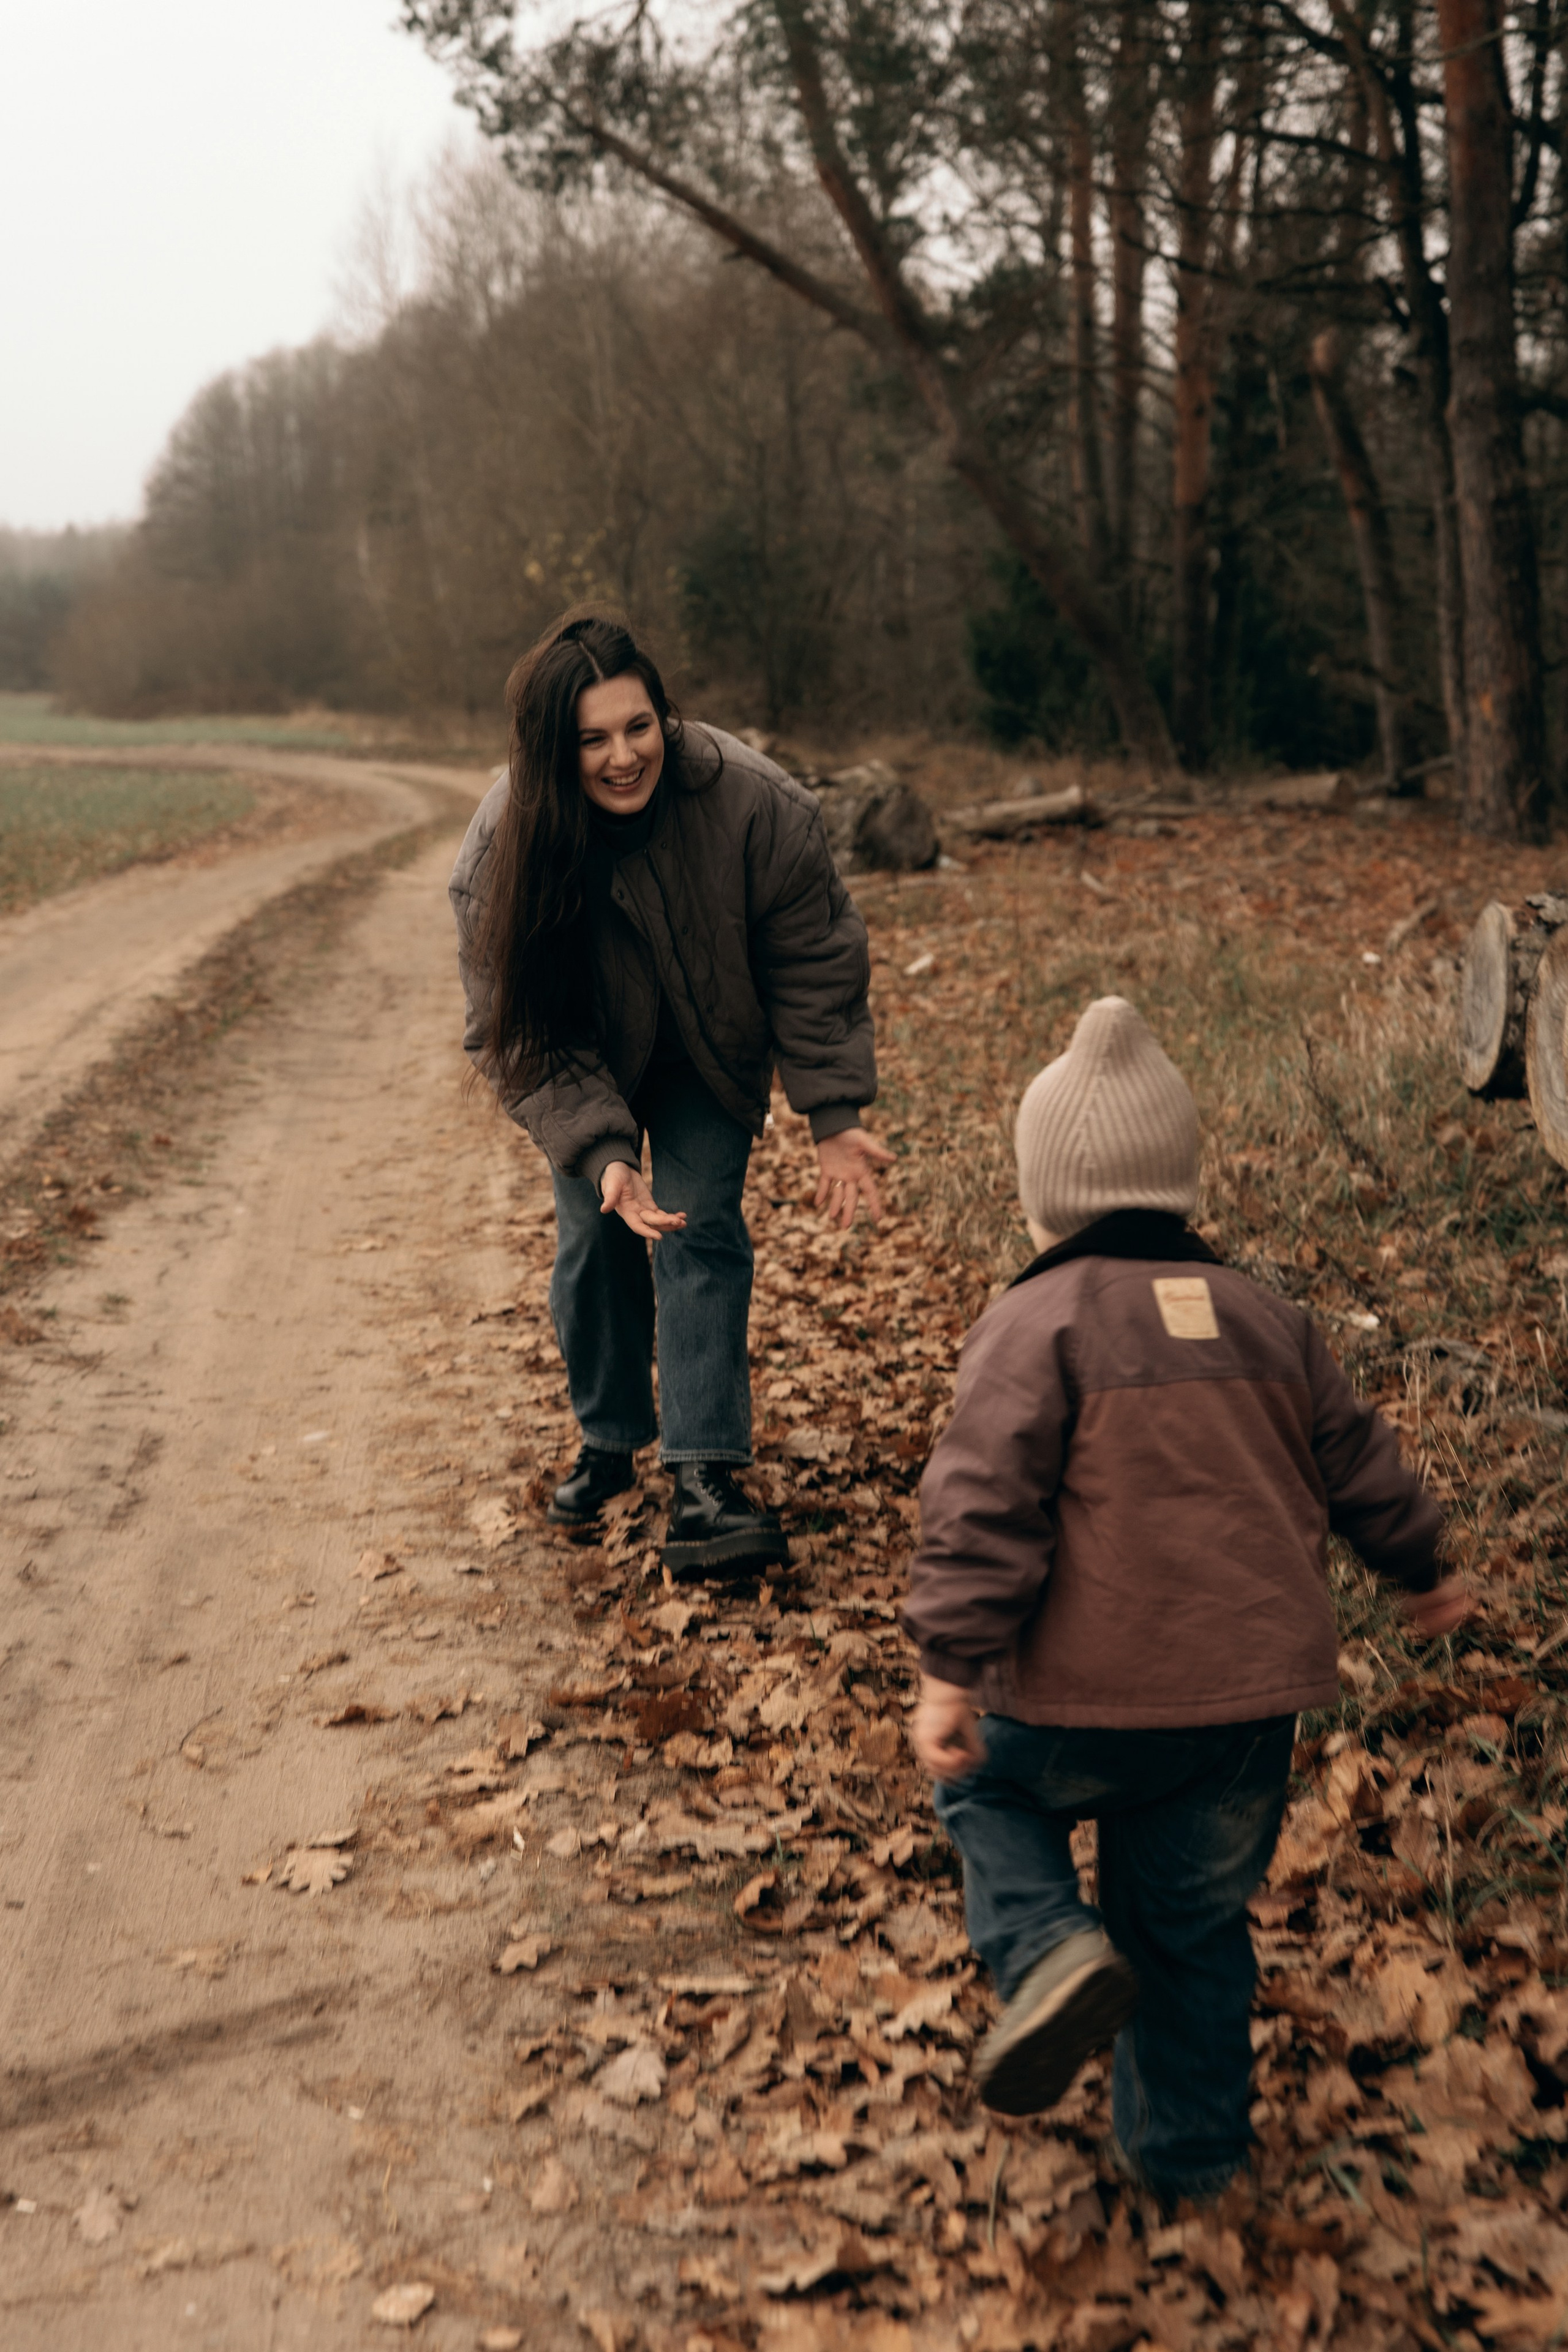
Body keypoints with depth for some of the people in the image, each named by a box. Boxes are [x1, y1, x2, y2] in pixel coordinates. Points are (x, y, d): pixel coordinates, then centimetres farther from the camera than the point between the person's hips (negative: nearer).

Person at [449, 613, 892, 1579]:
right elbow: (524, 1037, -24)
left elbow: (813, 964, -18)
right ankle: (609, 1443, 23)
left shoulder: (752, 803, -31)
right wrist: (602, 1152, -36)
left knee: (703, 1230, -11)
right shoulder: (501, 854, -29)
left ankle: (705, 1481, -12)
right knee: (594, 1236, 0)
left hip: (711, 1056, -1)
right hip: (591, 1062, 1)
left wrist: (836, 1116, -20)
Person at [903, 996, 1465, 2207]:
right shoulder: (1268, 1321, 10)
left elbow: (984, 1507, -17)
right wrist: (1421, 1573, 35)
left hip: (1092, 1697, -5)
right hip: (1257, 1693, 5)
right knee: (1193, 1919, 19)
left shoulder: (1036, 1320, -9)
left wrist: (950, 1670, -15)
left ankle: (1049, 1950, -2)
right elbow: (1362, 1469, 18)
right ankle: (1186, 2149, 29)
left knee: (987, 1784, 23)